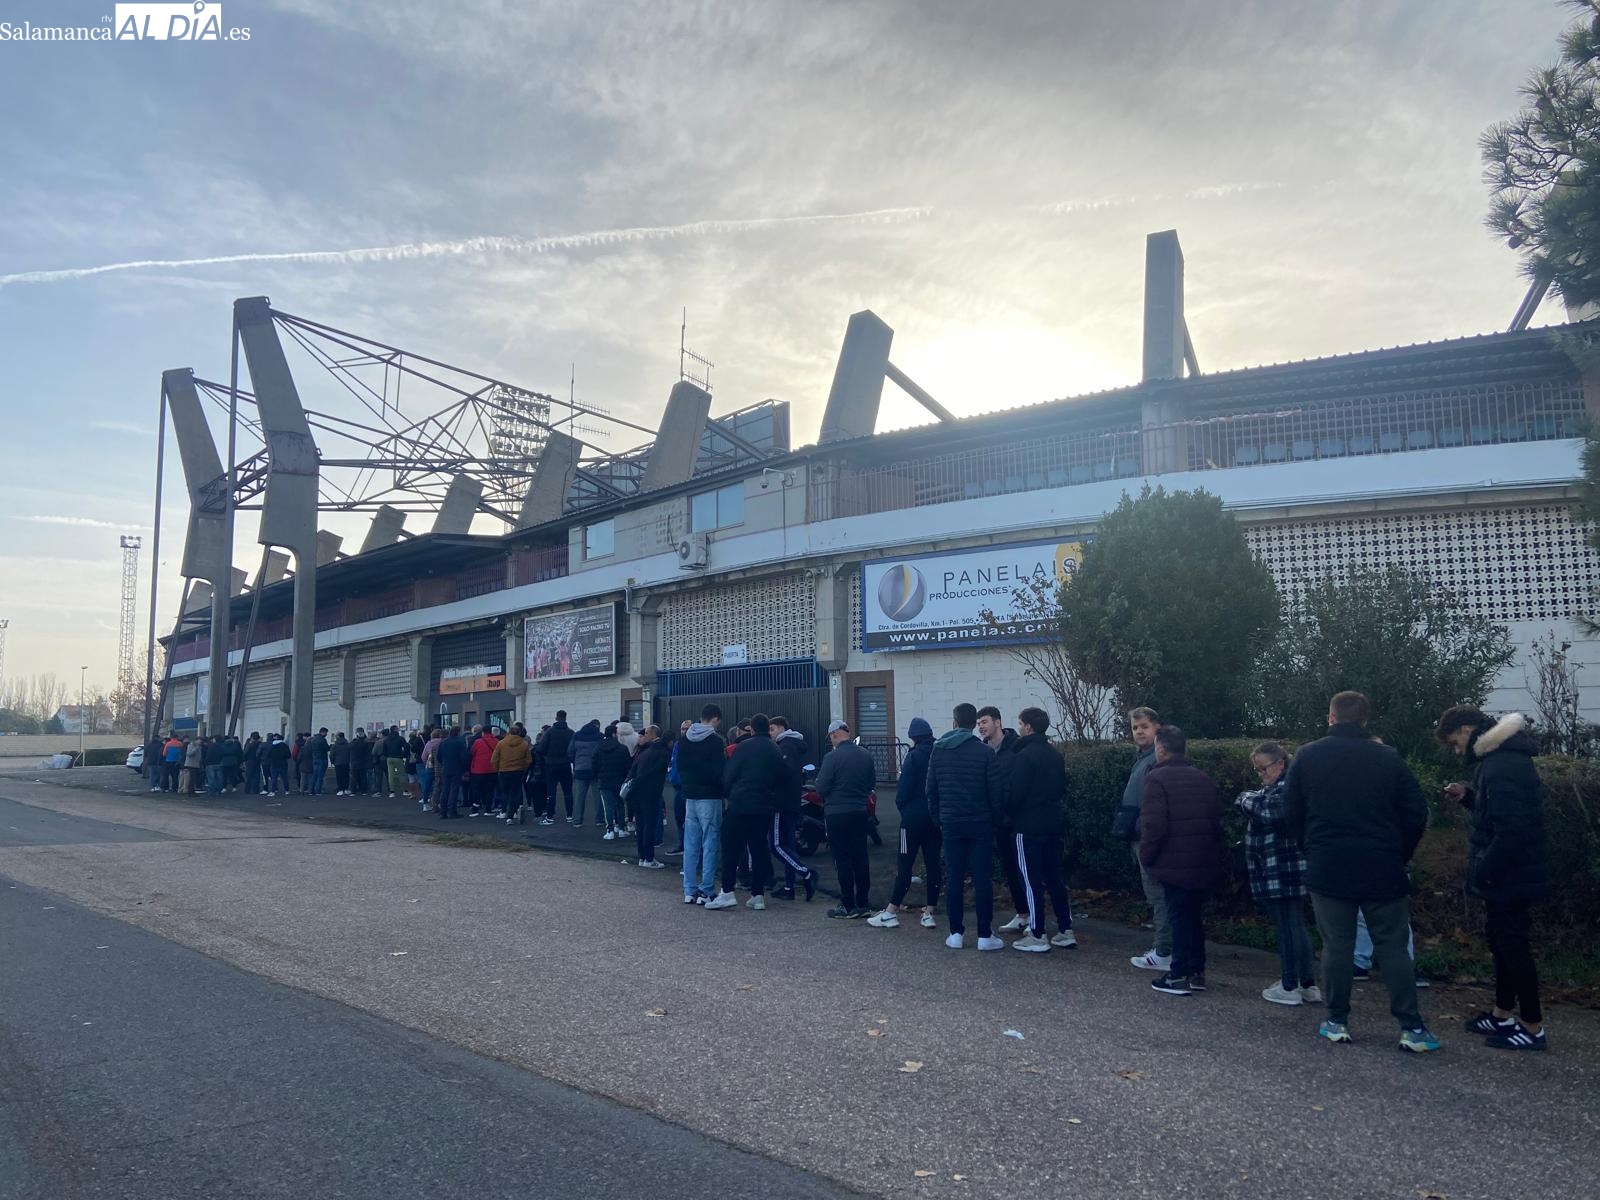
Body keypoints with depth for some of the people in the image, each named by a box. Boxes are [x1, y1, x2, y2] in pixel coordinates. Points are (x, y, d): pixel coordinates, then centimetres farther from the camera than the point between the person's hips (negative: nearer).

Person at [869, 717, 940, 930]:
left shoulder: (914, 755, -13)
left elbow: (904, 788, -13)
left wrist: (902, 806, 5)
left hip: (914, 817, -5)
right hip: (936, 817, 6)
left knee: (905, 864, -2)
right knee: (933, 863, 8)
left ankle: (891, 913, 3)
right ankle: (930, 912, 12)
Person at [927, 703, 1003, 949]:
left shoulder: (938, 749, 2)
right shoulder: (985, 752, -8)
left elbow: (931, 790, 5)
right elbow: (995, 792, -7)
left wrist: (937, 819, 14)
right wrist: (996, 817, 8)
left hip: (950, 824, 3)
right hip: (980, 824, -2)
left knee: (954, 878, 8)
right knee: (983, 879, 3)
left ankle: (956, 933, 11)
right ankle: (985, 935, 6)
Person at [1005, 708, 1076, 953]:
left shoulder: (1024, 756, -16)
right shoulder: (1055, 754, 9)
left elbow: (1014, 794, -18)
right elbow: (1062, 788, 16)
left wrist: (1008, 815, -1)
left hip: (1028, 827, -8)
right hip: (1053, 824, 8)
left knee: (1032, 880, -1)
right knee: (1055, 877, 13)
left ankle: (1037, 936, 2)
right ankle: (1066, 931, 17)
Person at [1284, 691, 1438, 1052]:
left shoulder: (1307, 757, 0)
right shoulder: (1388, 758, -2)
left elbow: (1291, 815, 3)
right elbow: (1416, 816, 0)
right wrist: (1399, 857, 13)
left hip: (1327, 869, 0)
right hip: (1382, 870, 0)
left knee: (1336, 946, 7)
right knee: (1393, 948, 7)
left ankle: (1337, 1022, 13)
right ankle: (1412, 1028, 7)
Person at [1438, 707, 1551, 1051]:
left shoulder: (1503, 767, -23)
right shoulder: (1503, 758, 11)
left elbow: (1511, 831, -27)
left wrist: (1481, 874, -20)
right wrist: (1468, 797, 6)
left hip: (1509, 877, -11)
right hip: (1507, 874, 11)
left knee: (1512, 944, -1)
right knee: (1502, 939, 19)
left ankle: (1533, 1028, 10)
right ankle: (1503, 1014, 31)